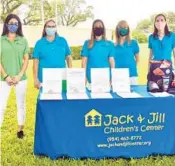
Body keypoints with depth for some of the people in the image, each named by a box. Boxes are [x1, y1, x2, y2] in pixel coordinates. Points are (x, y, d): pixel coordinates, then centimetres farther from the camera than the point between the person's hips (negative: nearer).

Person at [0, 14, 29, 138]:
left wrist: (19, 76, -8)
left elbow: (26, 60, 3)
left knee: (21, 104, 10)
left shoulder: (23, 40, 5)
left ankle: (20, 129, 23)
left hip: (21, 78, 2)